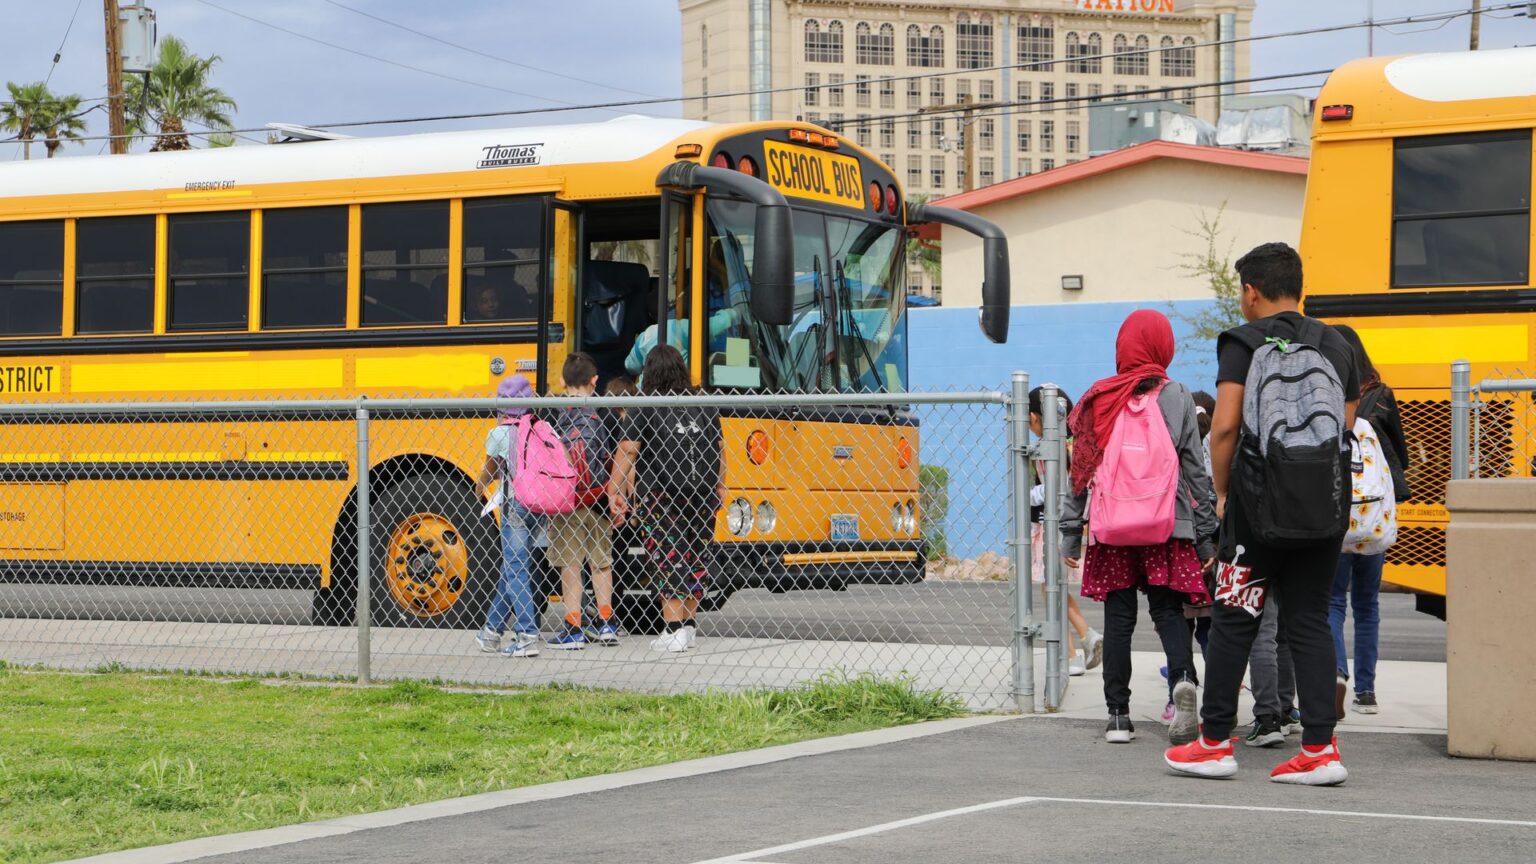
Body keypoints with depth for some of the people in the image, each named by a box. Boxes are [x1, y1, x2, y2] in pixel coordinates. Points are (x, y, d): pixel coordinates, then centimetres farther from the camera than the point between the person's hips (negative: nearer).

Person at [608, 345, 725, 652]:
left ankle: (674, 630, -4)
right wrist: (720, 488, 29)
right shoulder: (705, 406, 10)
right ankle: (688, 624, 20)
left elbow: (627, 452, -9)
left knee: (668, 561, -1)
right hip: (703, 497, 4)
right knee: (696, 558, 13)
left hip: (660, 497, -4)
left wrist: (614, 492, -7)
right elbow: (718, 450, 18)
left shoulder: (643, 408, -4)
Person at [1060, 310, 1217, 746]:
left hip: (1110, 528, 1)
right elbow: (1195, 469, 2)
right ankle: (1184, 678, -22)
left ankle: (1118, 714, 6)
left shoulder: (1098, 398, 2)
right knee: (1168, 609, 5)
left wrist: (1071, 530, 10)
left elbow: (1080, 470, 4)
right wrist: (1206, 533, 8)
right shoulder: (1177, 397, 0)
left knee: (1118, 616, 7)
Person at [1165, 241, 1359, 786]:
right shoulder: (1336, 347, 13)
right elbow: (1346, 431, 13)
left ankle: (1215, 742, 9)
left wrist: (1223, 492, 0)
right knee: (1309, 622, 7)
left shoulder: (1245, 344, -4)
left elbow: (1225, 426, -12)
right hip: (1324, 508, 5)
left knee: (1233, 621, 5)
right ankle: (1320, 747, 1)